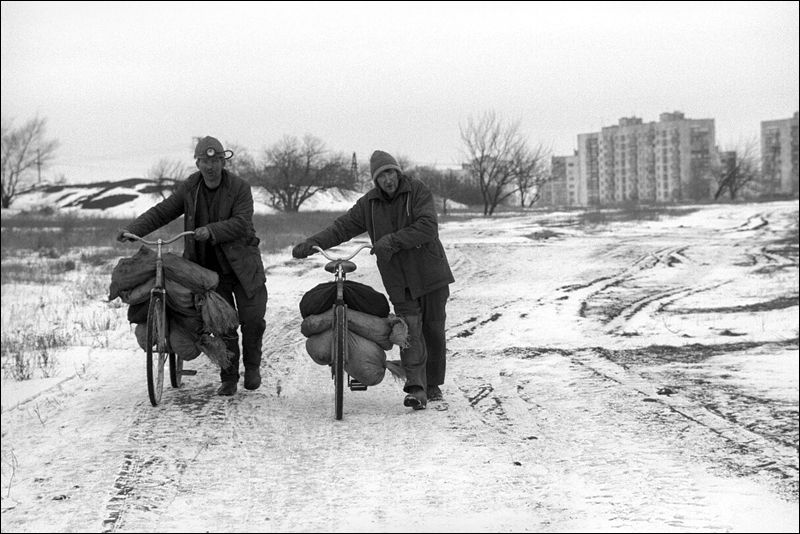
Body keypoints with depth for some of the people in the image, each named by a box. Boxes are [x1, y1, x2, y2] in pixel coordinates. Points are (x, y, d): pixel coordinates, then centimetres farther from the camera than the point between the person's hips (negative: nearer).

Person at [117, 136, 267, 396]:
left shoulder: (240, 188, -9)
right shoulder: (189, 188, 1)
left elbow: (241, 223, -20)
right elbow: (162, 211, 1)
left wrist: (211, 231, -33)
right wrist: (133, 230, -12)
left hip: (242, 265, -2)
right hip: (210, 267, 2)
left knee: (253, 318, -3)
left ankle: (252, 365, 22)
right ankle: (228, 378, 11)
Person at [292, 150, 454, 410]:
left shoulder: (418, 191, -9)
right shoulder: (369, 203, 2)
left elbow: (427, 228, -21)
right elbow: (342, 227, 2)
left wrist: (392, 240, -28)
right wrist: (313, 242, -12)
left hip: (430, 273, -2)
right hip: (398, 279, 2)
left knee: (433, 330, 7)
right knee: (409, 330, -11)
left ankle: (433, 384, 23)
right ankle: (416, 389, -16)